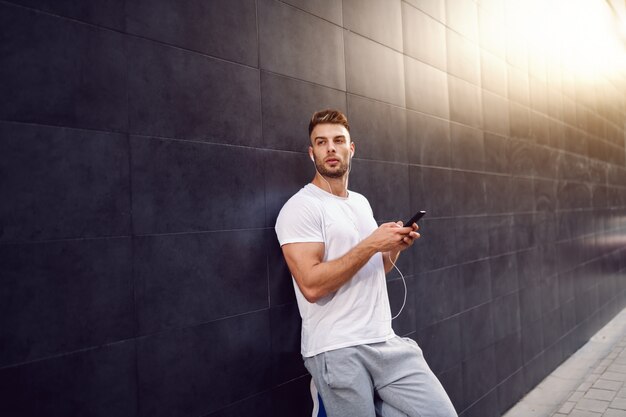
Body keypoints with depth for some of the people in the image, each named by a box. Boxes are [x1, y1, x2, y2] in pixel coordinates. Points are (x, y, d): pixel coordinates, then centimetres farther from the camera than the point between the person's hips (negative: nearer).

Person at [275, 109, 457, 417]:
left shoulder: (362, 203, 14)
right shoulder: (300, 207, -10)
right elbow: (311, 285, -20)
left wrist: (395, 247, 3)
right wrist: (371, 244, -17)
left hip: (387, 342, 6)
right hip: (337, 352, -6)